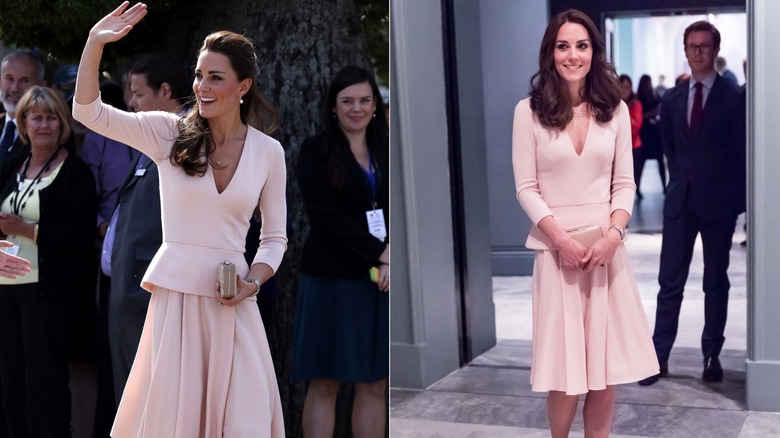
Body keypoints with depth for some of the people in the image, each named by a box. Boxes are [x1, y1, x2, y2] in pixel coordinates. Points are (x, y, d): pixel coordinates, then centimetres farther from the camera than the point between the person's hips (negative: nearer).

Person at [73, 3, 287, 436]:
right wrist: (94, 43, -19)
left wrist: (254, 281, -8)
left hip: (232, 299, 1)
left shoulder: (269, 152, 2)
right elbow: (89, 112, -8)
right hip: (175, 293, -1)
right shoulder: (170, 133, -1)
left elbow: (275, 237, 10)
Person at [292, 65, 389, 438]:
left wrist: (393, 253, -15)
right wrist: (379, 253, -16)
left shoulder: (387, 152, 12)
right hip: (331, 278, -4)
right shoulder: (315, 151, 0)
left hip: (381, 279, 4)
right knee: (324, 384, 0)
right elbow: (325, 213, -12)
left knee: (373, 384, 7)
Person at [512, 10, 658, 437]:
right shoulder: (529, 111, -3)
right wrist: (562, 239, -14)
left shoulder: (615, 110, 5)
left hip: (607, 247, 3)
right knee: (564, 363, 1)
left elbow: (624, 183, 5)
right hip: (555, 247, -2)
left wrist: (613, 234, -11)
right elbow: (526, 188, -5)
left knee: (607, 361, 5)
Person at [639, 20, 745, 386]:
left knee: (716, 282, 7)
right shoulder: (671, 99, 8)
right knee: (670, 282, 2)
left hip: (718, 201, -3)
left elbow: (742, 151, -4)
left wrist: (738, 200, -6)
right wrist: (683, 180, 12)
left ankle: (712, 356, 16)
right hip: (680, 200, 3)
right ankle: (659, 356, 5)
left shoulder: (733, 97, -4)